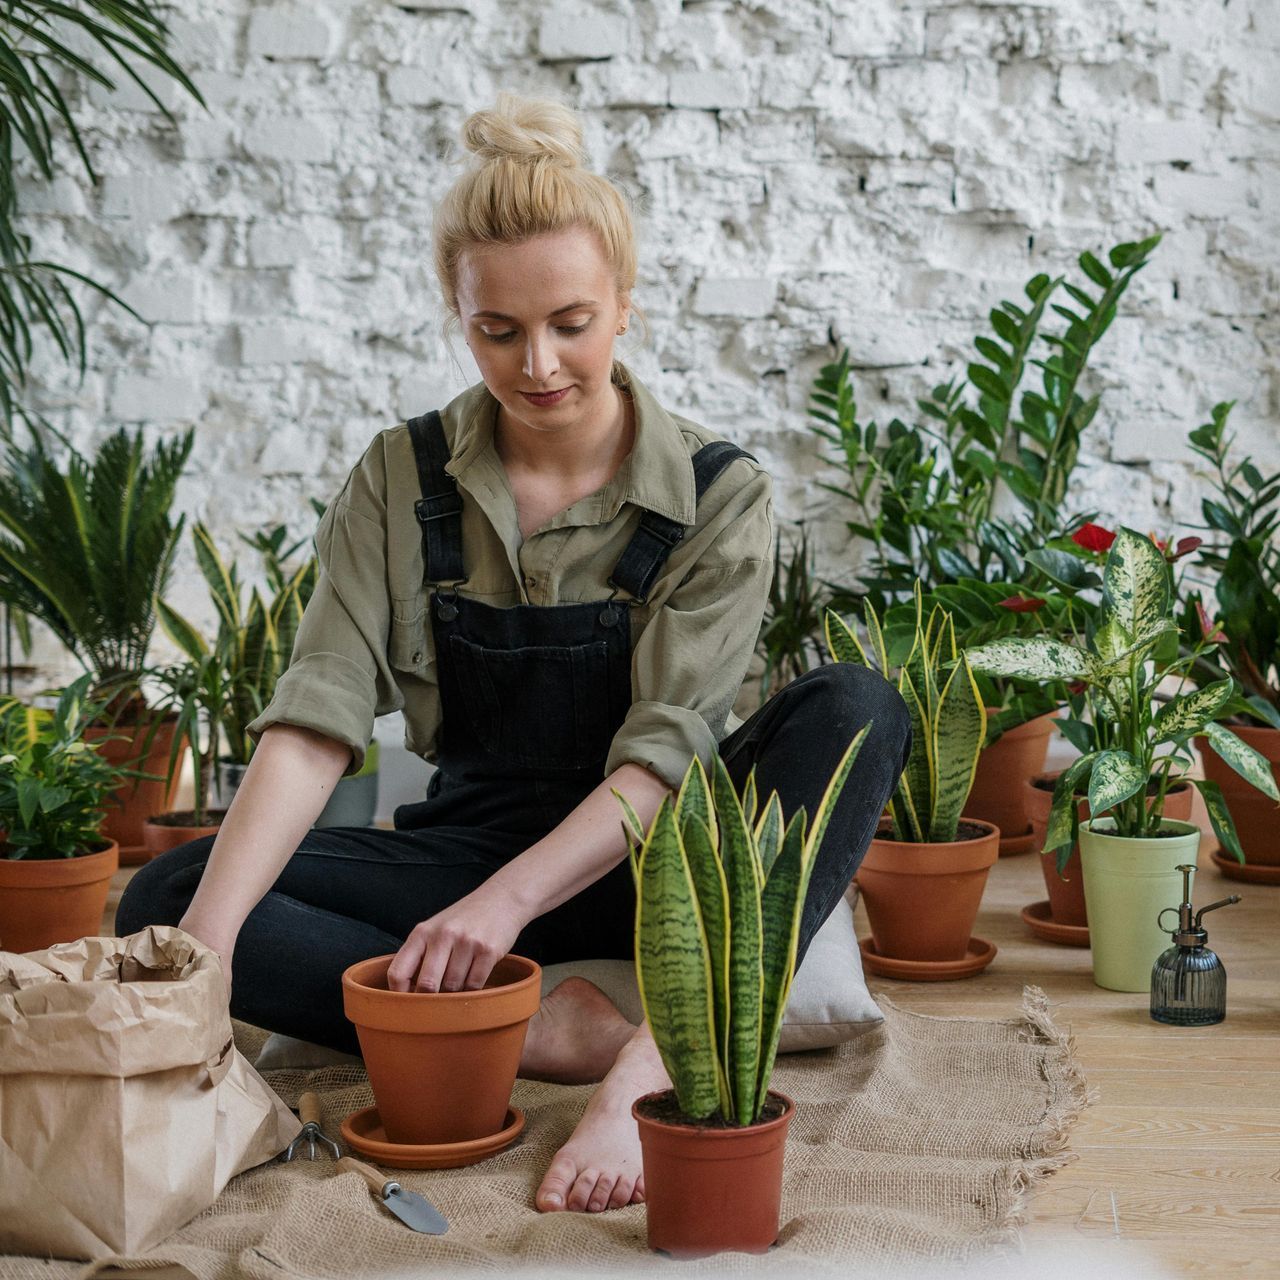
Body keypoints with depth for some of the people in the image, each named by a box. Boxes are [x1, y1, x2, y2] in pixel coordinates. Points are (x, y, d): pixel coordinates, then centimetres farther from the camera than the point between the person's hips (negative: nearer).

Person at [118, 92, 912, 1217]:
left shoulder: (719, 494, -8)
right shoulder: (402, 481, -3)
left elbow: (664, 752, -17)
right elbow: (317, 720, -13)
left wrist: (510, 899, -34)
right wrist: (207, 942, -29)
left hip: (646, 860, -1)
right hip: (470, 846, 2)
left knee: (855, 710, -29)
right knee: (163, 898, -22)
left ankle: (663, 1056, -41)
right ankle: (554, 1029, -31)